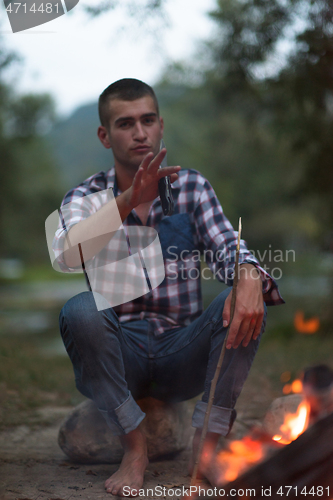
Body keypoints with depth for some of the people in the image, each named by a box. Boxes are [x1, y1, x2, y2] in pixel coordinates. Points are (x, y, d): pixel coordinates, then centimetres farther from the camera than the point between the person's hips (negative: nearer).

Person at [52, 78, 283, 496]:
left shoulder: (191, 187, 6)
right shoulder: (85, 196, 1)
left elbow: (226, 246, -10)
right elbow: (68, 255, -21)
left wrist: (249, 278, -34)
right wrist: (130, 200, -36)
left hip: (183, 356, 1)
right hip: (119, 354, -1)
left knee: (246, 304, -24)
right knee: (80, 310, -31)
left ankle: (208, 440, -17)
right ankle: (134, 447, -18)